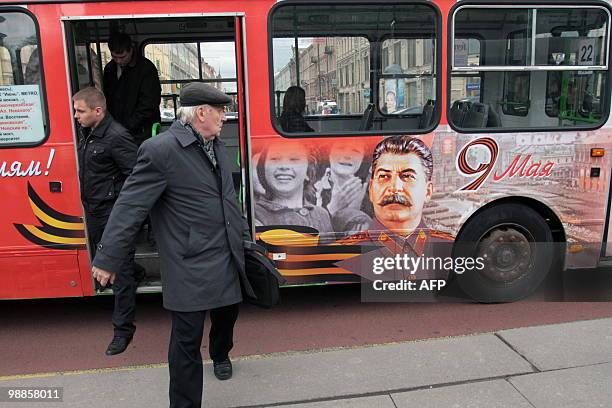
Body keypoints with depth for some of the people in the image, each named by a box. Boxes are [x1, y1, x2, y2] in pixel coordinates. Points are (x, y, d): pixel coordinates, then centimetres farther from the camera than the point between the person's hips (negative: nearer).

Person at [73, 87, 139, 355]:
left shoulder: (116, 137, -19)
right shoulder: (86, 133, 8)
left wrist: (118, 199, -15)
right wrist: (89, 201, 12)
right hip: (93, 210, 9)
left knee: (120, 269, -1)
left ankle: (123, 329, 8)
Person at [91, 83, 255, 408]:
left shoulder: (217, 146, 8)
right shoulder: (161, 149, -17)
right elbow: (129, 207, -15)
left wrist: (244, 236, 22)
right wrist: (108, 259, -13)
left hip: (227, 257, 8)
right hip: (189, 265, -8)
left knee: (227, 312, 25)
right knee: (187, 340, 2)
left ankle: (220, 355, 57)